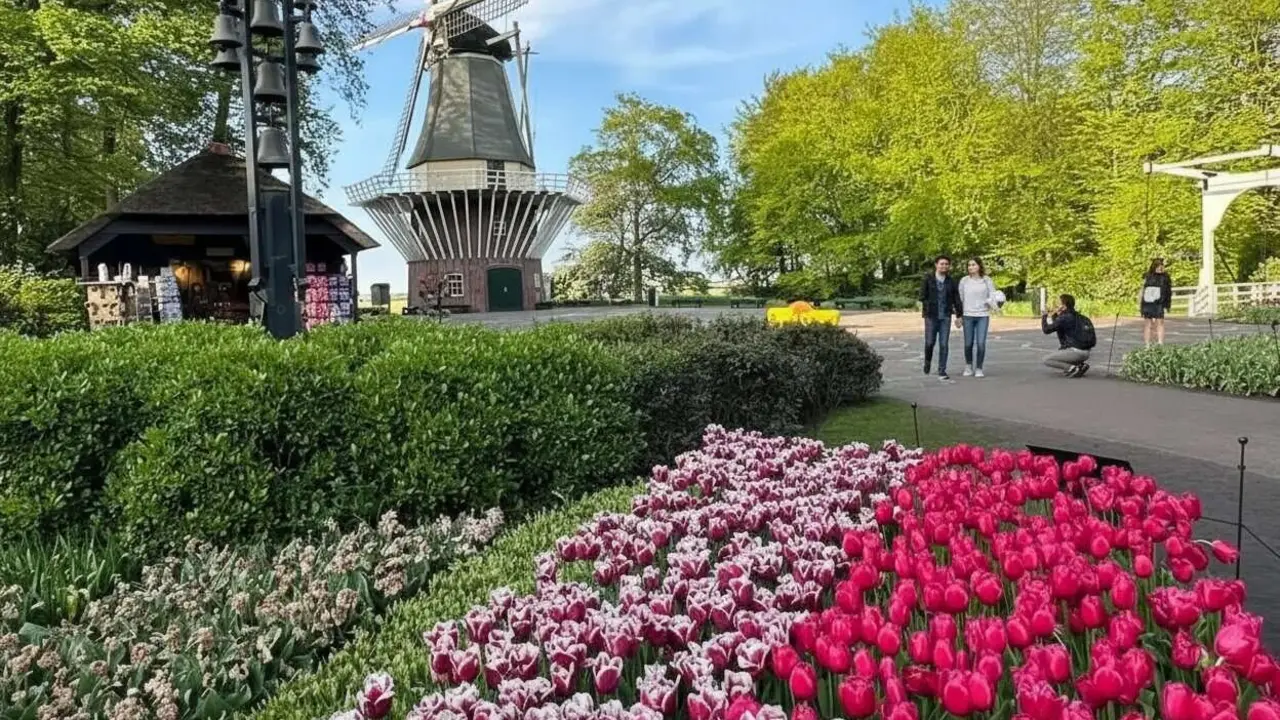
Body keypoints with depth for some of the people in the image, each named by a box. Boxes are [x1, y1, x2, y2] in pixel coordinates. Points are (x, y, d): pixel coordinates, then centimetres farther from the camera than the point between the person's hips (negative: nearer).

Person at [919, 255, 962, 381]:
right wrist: (922, 305, -20)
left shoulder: (951, 281, 6)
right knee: (930, 342, 1)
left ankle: (942, 372, 4)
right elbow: (923, 294, -6)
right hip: (931, 316, -1)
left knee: (944, 344, -2)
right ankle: (927, 361, 33)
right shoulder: (928, 279, 0)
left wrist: (959, 316, 9)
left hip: (945, 316, 2)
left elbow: (956, 299, 9)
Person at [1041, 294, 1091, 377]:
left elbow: (1046, 330, -11)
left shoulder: (1063, 318, -10)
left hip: (1076, 351, -9)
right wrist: (1054, 316, 21)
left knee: (1047, 360, 0)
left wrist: (1044, 316, 3)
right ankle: (1080, 364, 13)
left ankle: (1073, 368, -12)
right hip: (1085, 353, 9)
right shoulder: (1074, 316, 18)